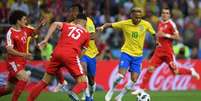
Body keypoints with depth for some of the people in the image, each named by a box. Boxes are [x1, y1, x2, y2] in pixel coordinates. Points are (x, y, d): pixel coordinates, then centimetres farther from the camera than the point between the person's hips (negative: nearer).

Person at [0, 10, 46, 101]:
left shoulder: (24, 29, 3)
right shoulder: (11, 33, -18)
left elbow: (34, 32, 21)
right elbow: (9, 49, -27)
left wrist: (40, 25, 0)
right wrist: (23, 55, -40)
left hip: (21, 62, 8)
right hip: (14, 61, -8)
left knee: (10, 88, 12)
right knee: (24, 78, -30)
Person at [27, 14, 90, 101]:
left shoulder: (67, 26, 25)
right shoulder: (86, 33, 22)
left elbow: (55, 24, 5)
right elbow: (83, 49, 20)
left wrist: (45, 40, 1)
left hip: (57, 52, 3)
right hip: (71, 54, -3)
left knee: (44, 82, 17)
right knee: (83, 83, 0)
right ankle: (74, 92, -33)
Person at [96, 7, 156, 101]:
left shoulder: (146, 25, -7)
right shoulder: (125, 24, -10)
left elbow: (154, 33, 8)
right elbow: (110, 24, -3)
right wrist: (102, 27, -21)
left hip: (138, 55, 2)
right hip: (126, 52, -2)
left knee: (134, 79, -5)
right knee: (121, 74, -18)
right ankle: (111, 91, 7)